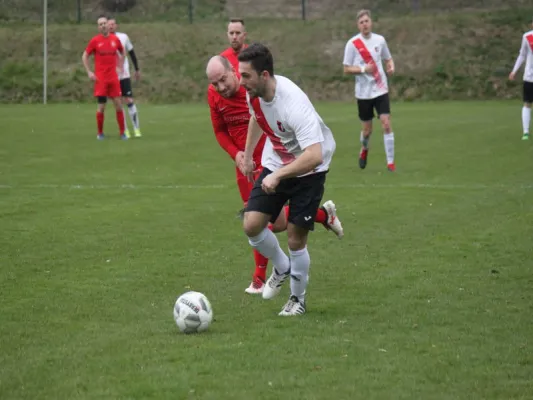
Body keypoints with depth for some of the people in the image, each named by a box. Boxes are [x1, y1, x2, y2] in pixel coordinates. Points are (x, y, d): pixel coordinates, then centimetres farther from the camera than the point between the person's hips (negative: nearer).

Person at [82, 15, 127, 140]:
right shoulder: (95, 41, -3)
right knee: (101, 106, -3)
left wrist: (120, 66, 13)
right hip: (100, 78, -3)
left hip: (113, 77, 3)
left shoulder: (115, 39, 5)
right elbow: (84, 56, 5)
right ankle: (100, 133, 11)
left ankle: (122, 132, 8)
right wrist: (89, 72, -4)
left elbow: (122, 52, 23)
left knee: (118, 104, -1)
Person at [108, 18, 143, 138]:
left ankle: (136, 128, -3)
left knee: (129, 101, -7)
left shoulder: (124, 37, 2)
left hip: (124, 75, 0)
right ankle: (125, 130, 8)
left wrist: (137, 70, 12)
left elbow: (132, 53, 12)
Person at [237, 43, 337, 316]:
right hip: (274, 164, 6)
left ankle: (298, 299, 18)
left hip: (308, 170, -6)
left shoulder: (294, 104, -35)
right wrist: (247, 155, 20)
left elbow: (314, 156, -43)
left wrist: (278, 176, -45)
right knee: (251, 225, -7)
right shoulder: (253, 92, -12)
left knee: (296, 238, -6)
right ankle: (281, 268, 22)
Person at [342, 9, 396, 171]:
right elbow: (347, 69, -5)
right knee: (367, 129, 8)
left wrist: (391, 66, -7)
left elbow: (388, 58, 16)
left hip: (380, 90, 1)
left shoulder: (380, 40, 2)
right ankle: (364, 149, 42)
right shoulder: (352, 44, -6)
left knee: (386, 124, -12)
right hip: (363, 92, -1)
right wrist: (363, 69, -21)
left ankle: (390, 162, -6)